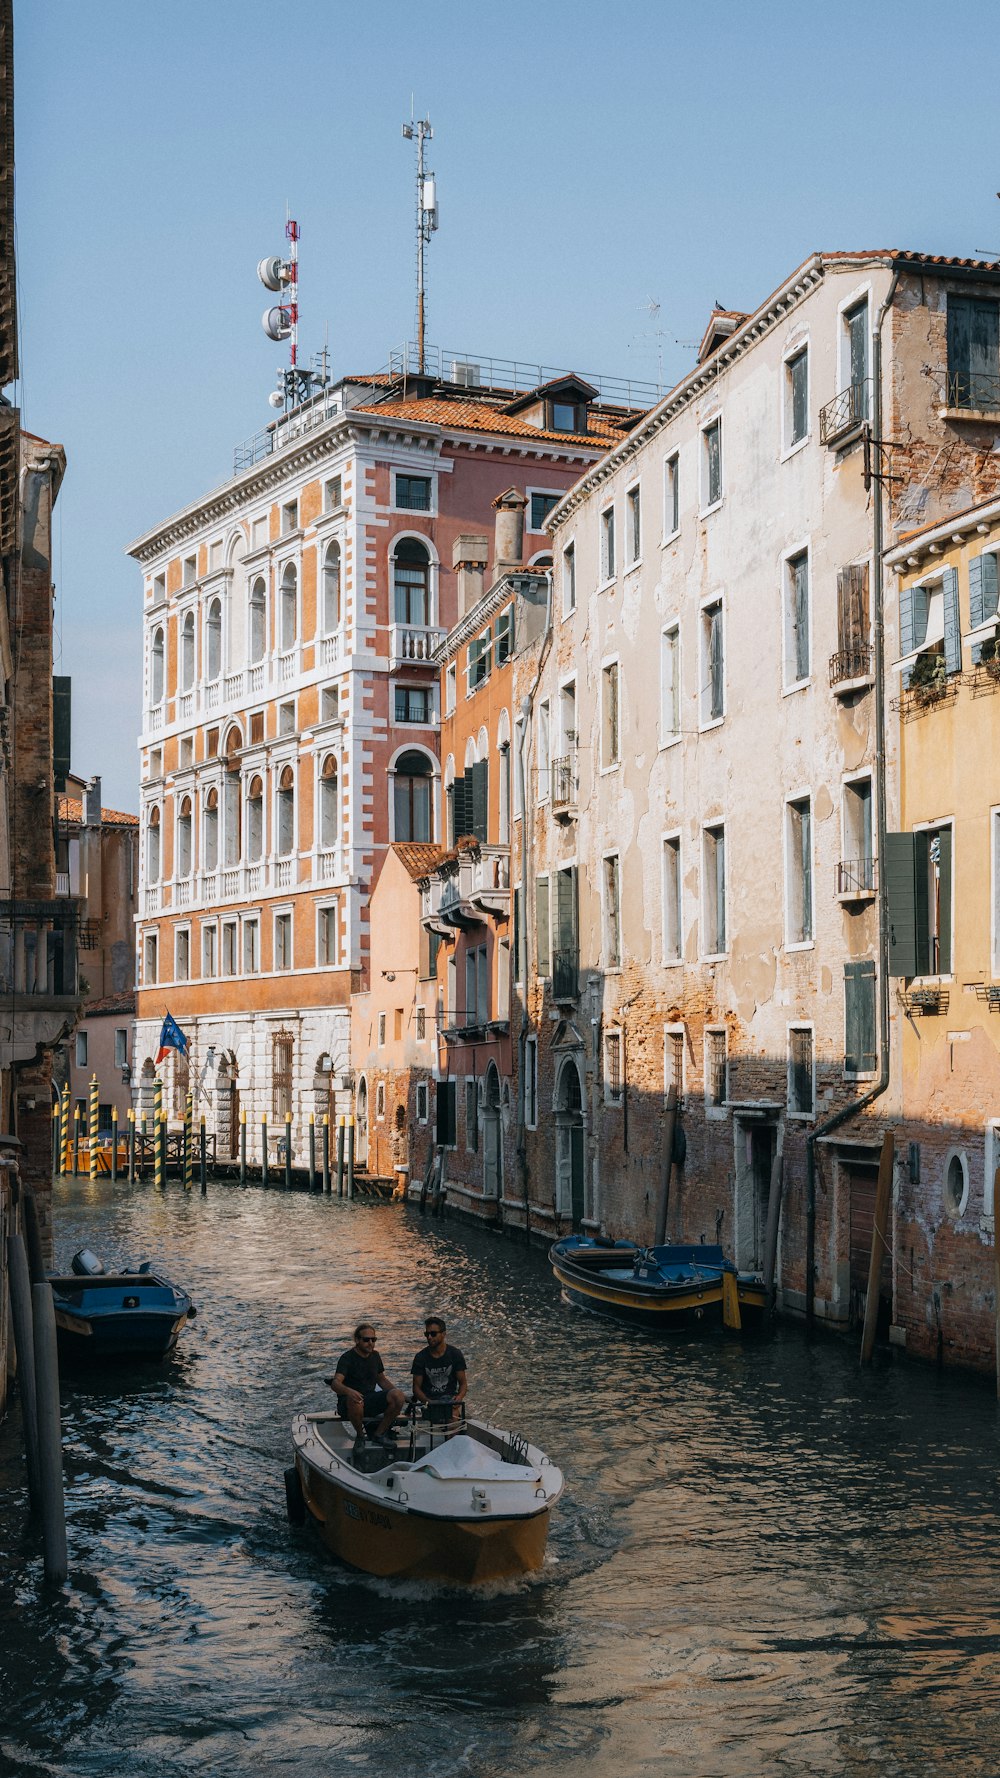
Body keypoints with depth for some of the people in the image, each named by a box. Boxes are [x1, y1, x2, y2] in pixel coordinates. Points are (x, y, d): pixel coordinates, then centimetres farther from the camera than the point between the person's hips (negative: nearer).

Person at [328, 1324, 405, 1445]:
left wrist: (398, 1396, 5)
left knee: (398, 1395, -21)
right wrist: (349, 1391, -46)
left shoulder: (375, 1356, 12)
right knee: (355, 1401, -42)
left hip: (371, 1400, 5)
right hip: (348, 1403, -5)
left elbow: (382, 1380, 23)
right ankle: (360, 1435, -13)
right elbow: (335, 1383, -23)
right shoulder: (347, 1358, -9)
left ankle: (379, 1433, -7)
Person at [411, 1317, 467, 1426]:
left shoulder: (455, 1354, 3)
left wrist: (460, 1397, -17)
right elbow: (416, 1387, 4)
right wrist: (427, 1401, -15)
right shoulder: (420, 1357, 2)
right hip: (429, 1399, 0)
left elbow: (463, 1383, 6)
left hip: (450, 1397, 0)